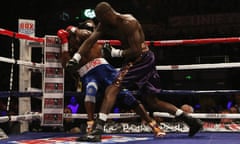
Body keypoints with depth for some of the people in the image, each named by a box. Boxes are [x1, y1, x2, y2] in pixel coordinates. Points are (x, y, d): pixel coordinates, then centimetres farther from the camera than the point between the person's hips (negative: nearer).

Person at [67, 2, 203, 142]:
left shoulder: (129, 23, -20)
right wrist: (76, 57, -14)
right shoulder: (104, 25, 4)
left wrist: (115, 52, -18)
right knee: (153, 101, 14)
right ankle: (191, 120, 19)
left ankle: (98, 130, -25)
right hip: (140, 61, 10)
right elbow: (90, 41, -2)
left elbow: (136, 51, -23)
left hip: (141, 59, -10)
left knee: (112, 89, -19)